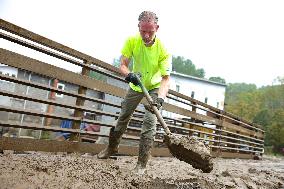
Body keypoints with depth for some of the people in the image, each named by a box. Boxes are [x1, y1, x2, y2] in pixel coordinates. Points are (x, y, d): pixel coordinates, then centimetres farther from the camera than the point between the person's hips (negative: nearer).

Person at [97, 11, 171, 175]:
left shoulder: (163, 50, -30)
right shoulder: (132, 41, -23)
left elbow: (166, 78, -30)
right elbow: (123, 65, -17)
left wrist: (160, 98, -47)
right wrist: (128, 74, -40)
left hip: (155, 87, -3)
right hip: (136, 86, 3)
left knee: (150, 122, -15)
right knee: (123, 117, 14)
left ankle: (142, 164, -5)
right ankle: (112, 147, 36)